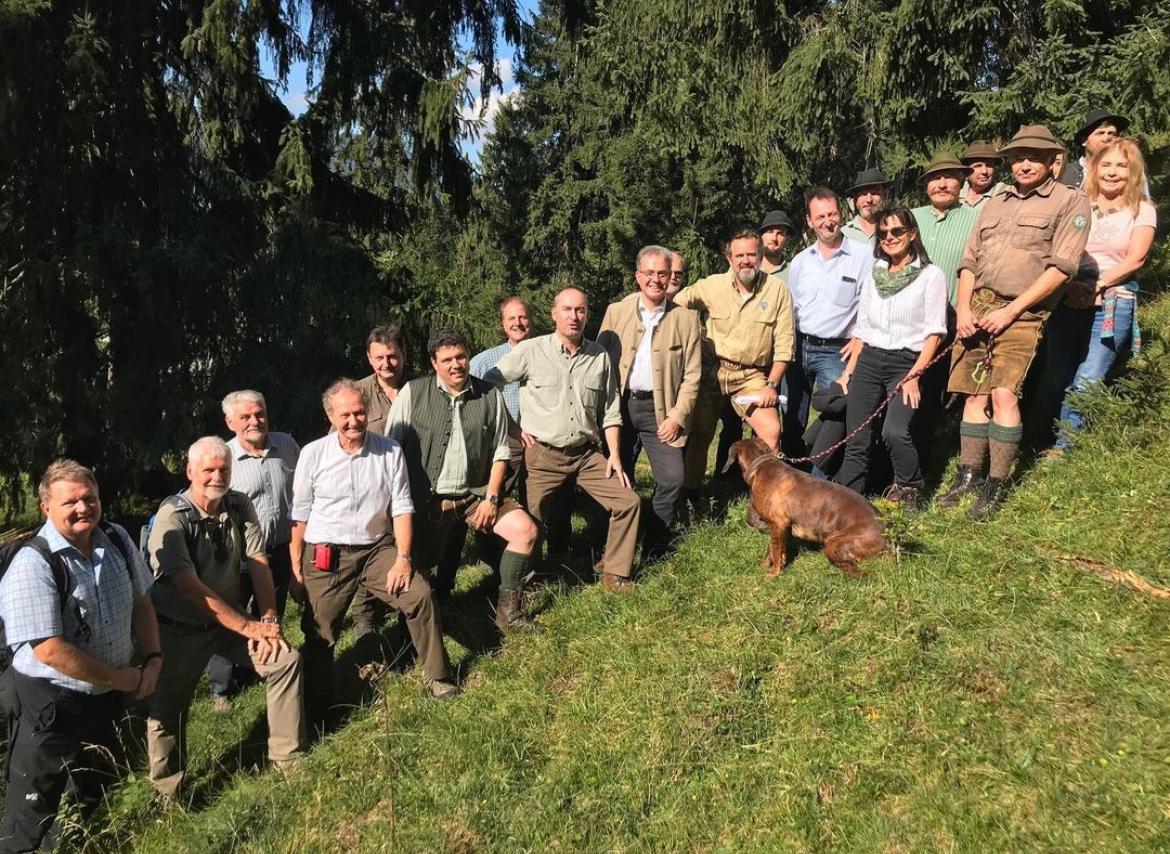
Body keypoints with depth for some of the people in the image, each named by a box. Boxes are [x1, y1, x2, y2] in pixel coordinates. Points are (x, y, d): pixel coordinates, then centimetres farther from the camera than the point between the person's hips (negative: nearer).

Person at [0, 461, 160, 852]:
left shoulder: (117, 540, -5)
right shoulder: (33, 565, -25)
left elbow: (140, 602, 7)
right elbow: (50, 650, -28)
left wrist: (152, 658, -6)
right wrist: (120, 677, -19)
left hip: (108, 696, 7)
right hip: (49, 702, -6)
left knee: (95, 792, 28)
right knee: (34, 810, 8)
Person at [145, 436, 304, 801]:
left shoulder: (240, 506, -5)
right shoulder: (171, 517, -19)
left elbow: (258, 564, -4)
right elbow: (190, 588, -25)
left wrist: (268, 620, -15)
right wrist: (247, 626, -24)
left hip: (231, 618, 4)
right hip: (180, 630, -4)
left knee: (285, 659, -9)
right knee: (166, 709, 1)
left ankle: (289, 760, 4)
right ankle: (168, 797, 25)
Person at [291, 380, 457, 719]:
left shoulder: (390, 451, -3)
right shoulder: (312, 454, -4)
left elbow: (402, 508, -1)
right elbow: (299, 516, 1)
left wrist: (403, 558, -10)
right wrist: (296, 570, 0)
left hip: (377, 548, 1)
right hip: (326, 555, 0)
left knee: (420, 594, -17)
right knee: (319, 633, 3)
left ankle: (437, 676, 2)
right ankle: (315, 711, 23)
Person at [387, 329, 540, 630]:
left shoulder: (490, 396, 2)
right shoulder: (413, 392, -4)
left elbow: (500, 452, 5)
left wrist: (491, 498, -5)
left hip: (475, 494, 2)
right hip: (426, 498, -2)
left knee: (525, 530, -12)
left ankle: (507, 610, 1)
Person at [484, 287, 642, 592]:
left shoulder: (600, 356, 6)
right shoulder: (530, 350, -5)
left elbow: (610, 411, 11)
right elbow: (487, 384, -1)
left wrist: (614, 454, 2)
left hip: (586, 454, 3)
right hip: (542, 455, -3)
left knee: (629, 501, -4)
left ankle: (615, 573, 11)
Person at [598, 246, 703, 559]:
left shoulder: (686, 319, 2)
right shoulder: (616, 312, 6)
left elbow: (691, 375, 0)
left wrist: (677, 417, -8)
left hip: (660, 410, -1)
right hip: (619, 405, 1)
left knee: (673, 479, -10)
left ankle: (654, 549, 8)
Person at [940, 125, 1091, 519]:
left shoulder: (1070, 202, 3)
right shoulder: (995, 205, 20)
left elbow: (1061, 267, -7)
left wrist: (1010, 311, -13)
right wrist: (963, 309, 1)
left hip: (1020, 313, -5)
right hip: (977, 307, 5)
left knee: (1003, 394, -16)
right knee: (974, 395, 4)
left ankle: (996, 486, -7)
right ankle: (968, 476, 13)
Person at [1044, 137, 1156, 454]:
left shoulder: (1142, 210, 7)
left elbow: (1135, 259, -3)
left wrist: (1097, 284, -14)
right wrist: (1071, 285, -12)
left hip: (1113, 303, -2)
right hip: (1068, 300, 2)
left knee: (1086, 383, -12)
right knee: (1059, 380, 1)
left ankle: (1062, 449, -7)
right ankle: (1051, 438, 11)